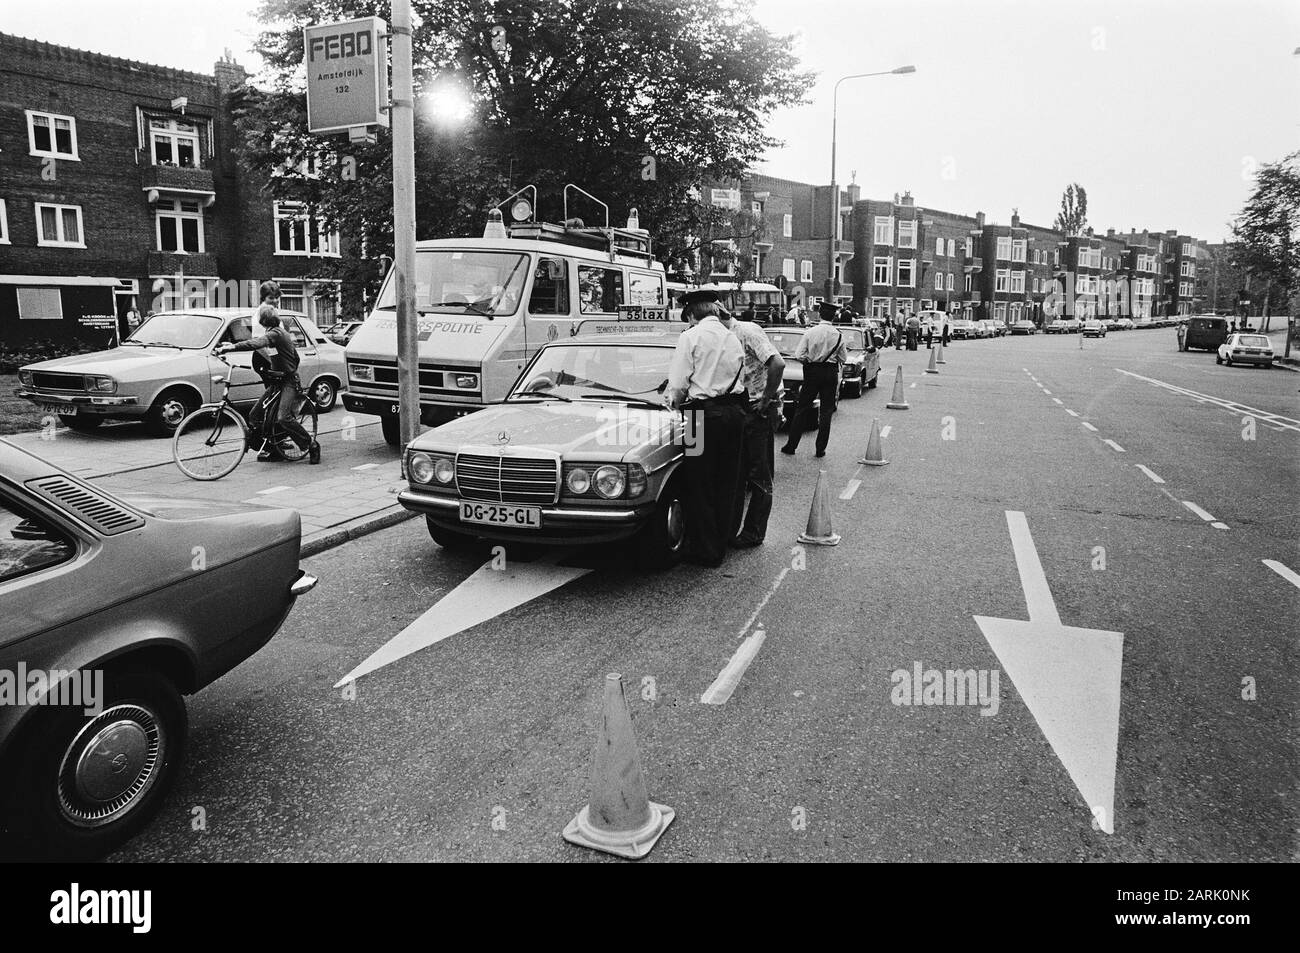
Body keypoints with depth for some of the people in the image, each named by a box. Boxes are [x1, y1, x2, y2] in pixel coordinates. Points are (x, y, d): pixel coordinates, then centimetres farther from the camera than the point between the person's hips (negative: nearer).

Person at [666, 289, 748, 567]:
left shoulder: (691, 337, -6)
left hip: (705, 414, -6)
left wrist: (675, 402, 11)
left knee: (699, 484, 4)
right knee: (727, 481, 15)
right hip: (735, 411, 6)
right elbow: (739, 379, 9)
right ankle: (722, 542, 24)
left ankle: (705, 550, 9)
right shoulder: (734, 338, 12)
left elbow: (679, 385, -11)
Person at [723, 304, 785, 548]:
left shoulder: (747, 332, -16)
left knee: (759, 476, 1)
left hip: (761, 411, -8)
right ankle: (730, 527, 22)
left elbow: (778, 364, -26)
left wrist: (766, 400, -19)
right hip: (741, 410, 8)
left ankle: (754, 533, 9)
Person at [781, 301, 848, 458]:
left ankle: (791, 445, 10)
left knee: (802, 409, 8)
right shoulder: (838, 335, -5)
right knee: (826, 412, 8)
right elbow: (843, 358, 2)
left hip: (812, 371, 0)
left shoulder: (811, 332, -8)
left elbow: (799, 355, -10)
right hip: (830, 373, 0)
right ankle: (821, 449, 8)